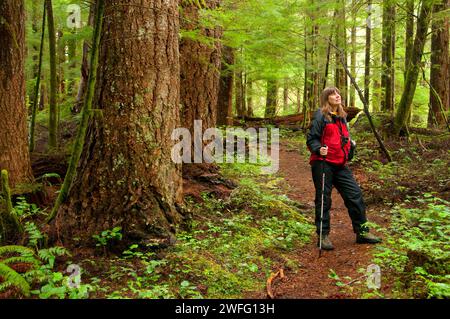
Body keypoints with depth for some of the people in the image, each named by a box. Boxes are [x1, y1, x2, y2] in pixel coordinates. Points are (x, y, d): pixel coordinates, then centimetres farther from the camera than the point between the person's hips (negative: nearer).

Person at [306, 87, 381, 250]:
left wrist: (350, 143, 9)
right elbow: (311, 139, -9)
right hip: (323, 163, -7)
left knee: (355, 194, 5)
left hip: (340, 164, 7)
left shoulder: (342, 117, 15)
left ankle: (362, 232, 17)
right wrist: (319, 149, -27)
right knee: (323, 199, 1)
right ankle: (323, 236, 12)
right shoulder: (321, 116, -6)